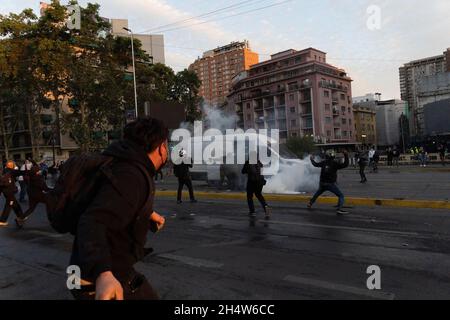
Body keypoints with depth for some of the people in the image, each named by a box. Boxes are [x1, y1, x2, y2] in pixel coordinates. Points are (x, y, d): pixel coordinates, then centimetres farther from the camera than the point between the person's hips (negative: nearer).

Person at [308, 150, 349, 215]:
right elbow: (345, 165, -15)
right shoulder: (335, 163, -9)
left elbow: (315, 164, 20)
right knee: (341, 196, 1)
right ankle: (339, 209, -16)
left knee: (317, 194, 30)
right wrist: (346, 156, -10)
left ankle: (310, 204, 41)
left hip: (322, 183, 5)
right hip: (331, 184, -5)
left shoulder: (323, 162, 4)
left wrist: (312, 159, 38)